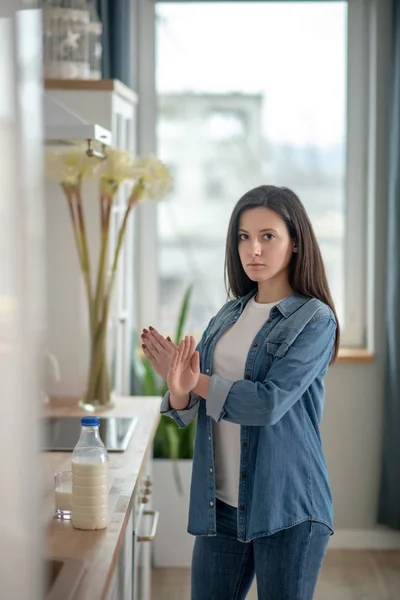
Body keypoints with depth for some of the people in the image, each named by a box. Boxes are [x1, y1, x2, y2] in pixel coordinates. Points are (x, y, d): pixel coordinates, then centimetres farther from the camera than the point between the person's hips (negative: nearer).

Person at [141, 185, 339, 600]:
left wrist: (196, 381, -10)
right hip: (220, 504, 5)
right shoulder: (229, 315, 9)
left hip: (286, 508, -5)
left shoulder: (315, 319, -9)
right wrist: (179, 388, -17)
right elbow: (187, 411, 6)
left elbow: (270, 403, -21)